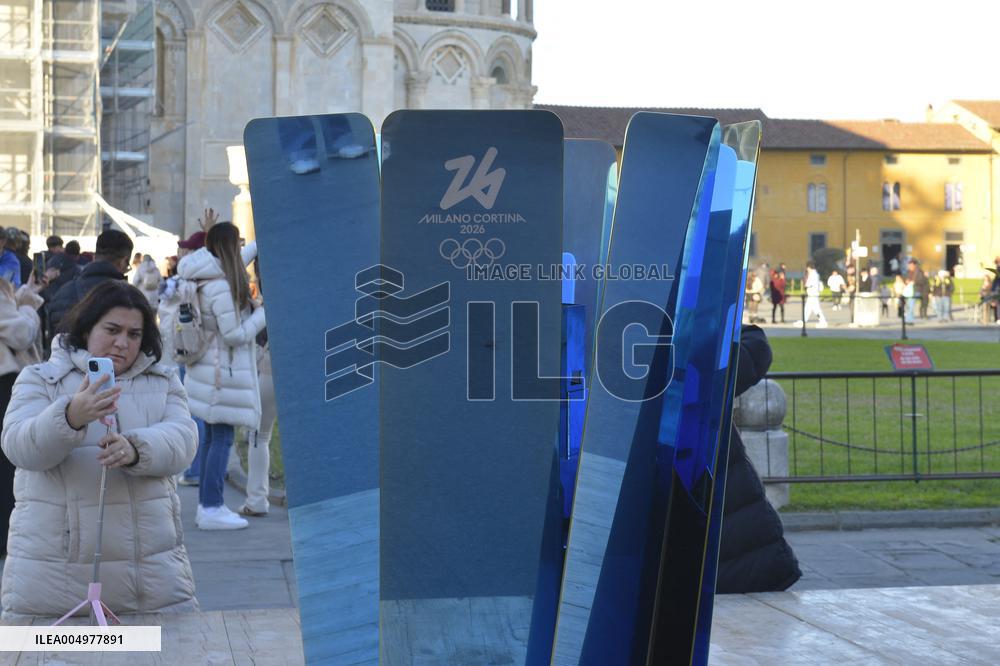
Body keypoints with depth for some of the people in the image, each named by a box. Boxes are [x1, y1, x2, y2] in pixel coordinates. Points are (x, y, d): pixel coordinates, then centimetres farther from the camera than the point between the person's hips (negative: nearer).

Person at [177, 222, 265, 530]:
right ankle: (211, 508, -5)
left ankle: (207, 504, 20)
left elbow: (239, 260, 31)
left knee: (213, 438, 15)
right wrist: (263, 313, -10)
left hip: (212, 369, 10)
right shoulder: (222, 288, -22)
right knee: (221, 439, -6)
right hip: (223, 371, -10)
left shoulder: (208, 278, 8)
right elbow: (235, 335, -20)